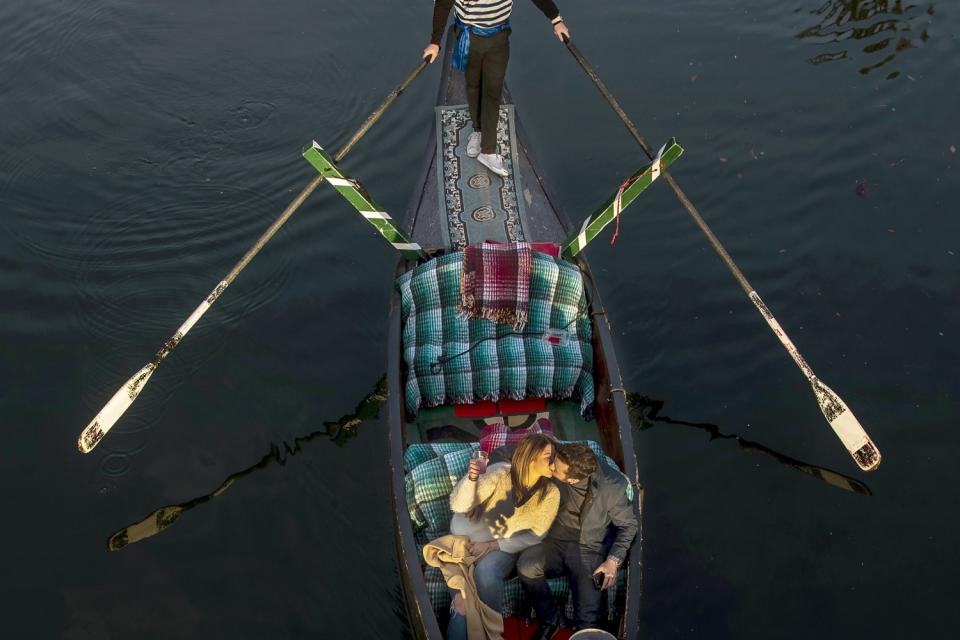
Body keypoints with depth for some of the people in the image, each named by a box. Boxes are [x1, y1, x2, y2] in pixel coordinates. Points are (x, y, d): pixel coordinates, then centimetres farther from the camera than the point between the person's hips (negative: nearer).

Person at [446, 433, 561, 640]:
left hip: (507, 546, 0)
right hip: (472, 538, 0)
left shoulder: (550, 494, -9)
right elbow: (458, 506, -17)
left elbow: (535, 536, -6)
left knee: (486, 571, -32)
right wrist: (471, 478, -37)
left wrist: (492, 545, -16)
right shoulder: (500, 473, -15)